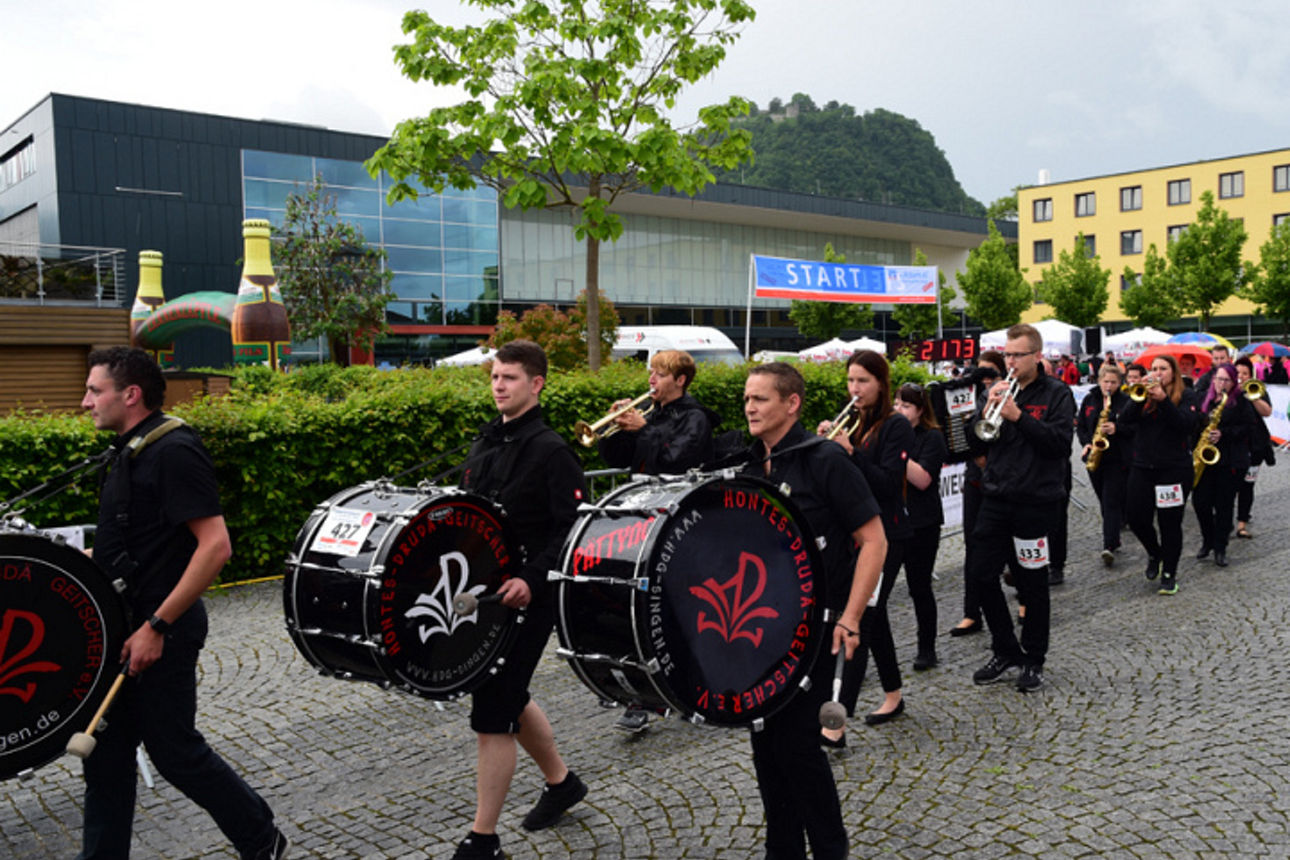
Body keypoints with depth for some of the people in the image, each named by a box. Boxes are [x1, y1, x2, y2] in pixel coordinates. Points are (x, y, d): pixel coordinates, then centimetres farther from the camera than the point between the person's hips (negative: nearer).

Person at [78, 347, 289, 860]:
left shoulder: (173, 450, -18)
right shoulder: (128, 452, 12)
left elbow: (215, 545, -25)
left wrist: (156, 626, -24)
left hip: (161, 632, -9)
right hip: (123, 627, 9)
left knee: (174, 751, 3)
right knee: (105, 751, 12)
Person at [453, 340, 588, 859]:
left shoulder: (550, 451, -14)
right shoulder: (484, 444, 10)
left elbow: (576, 529, -19)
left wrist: (532, 579, -28)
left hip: (526, 596, -8)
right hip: (482, 591, 8)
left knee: (492, 714, -4)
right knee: (508, 698, 20)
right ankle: (560, 781, 42)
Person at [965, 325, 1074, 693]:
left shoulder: (1056, 393, -4)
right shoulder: (1000, 389, 10)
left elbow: (1060, 441, -16)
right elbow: (976, 438, 5)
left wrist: (1018, 416, -22)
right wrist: (988, 408, -13)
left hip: (1036, 500, -5)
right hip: (996, 496, 5)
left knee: (1032, 582, 5)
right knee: (982, 573, 4)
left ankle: (1033, 659, 19)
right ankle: (1005, 651, 20)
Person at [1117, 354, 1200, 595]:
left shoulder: (1185, 395, 1)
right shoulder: (1142, 393, 8)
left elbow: (1187, 423, -17)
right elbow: (1125, 420, -7)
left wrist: (1163, 399, -26)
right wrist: (1139, 397, -22)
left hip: (1175, 469, -3)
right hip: (1142, 467, 3)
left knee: (1170, 523, 1)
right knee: (1137, 520, 1)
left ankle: (1169, 573, 13)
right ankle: (1154, 554, 30)